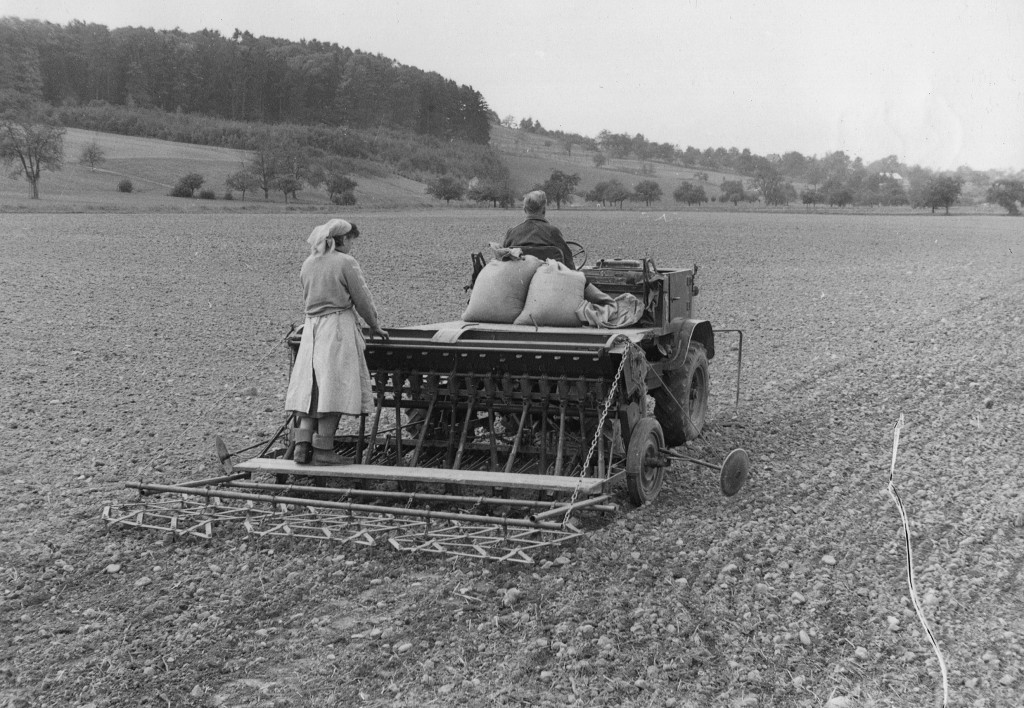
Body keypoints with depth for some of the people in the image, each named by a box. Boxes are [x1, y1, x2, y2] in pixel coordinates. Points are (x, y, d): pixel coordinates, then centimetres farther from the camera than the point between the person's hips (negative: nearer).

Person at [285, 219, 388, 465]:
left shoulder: (308, 264, 12)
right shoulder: (346, 263, -7)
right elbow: (362, 300, -4)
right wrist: (374, 326, 12)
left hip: (311, 328, 6)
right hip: (339, 326, -6)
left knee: (310, 388, 8)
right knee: (334, 388, -3)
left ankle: (303, 445, -2)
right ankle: (323, 449, -5)